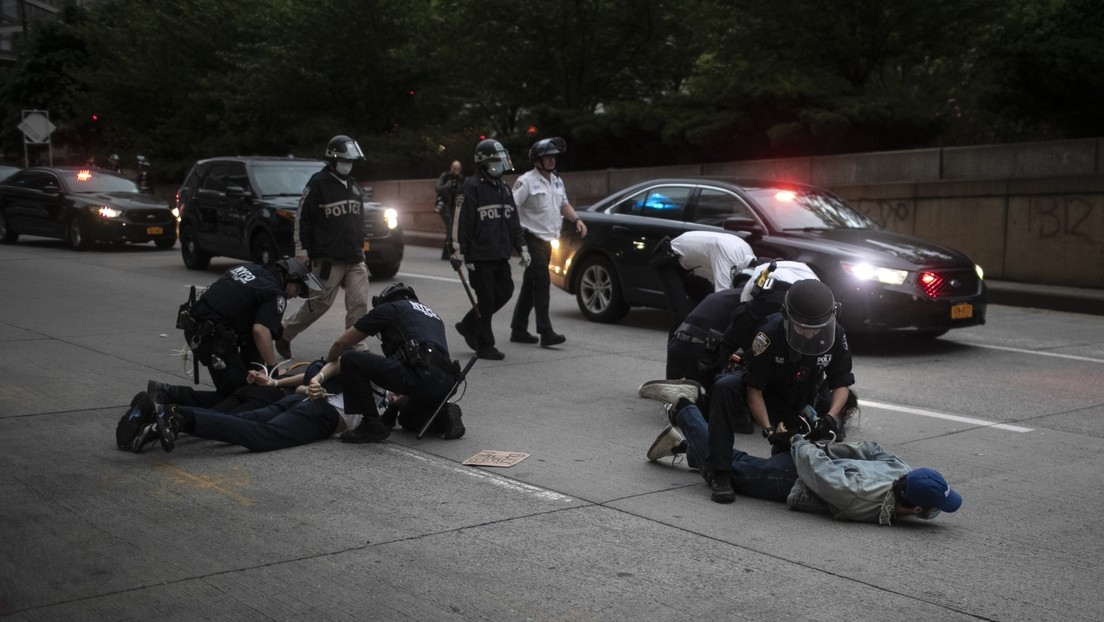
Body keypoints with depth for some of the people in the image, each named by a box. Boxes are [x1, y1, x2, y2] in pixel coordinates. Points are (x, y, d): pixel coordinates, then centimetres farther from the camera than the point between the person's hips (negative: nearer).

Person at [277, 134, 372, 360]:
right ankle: (284, 333, 21)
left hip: (355, 259, 6)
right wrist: (301, 249, -9)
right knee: (320, 304, 2)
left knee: (359, 304, -4)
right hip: (328, 259, -6)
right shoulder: (318, 184, -6)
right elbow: (302, 218, -7)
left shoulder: (354, 186, 16)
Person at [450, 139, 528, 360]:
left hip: (500, 255, 8)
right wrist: (459, 253, -16)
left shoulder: (504, 190, 16)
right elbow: (461, 223, -13)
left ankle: (468, 325, 26)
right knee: (486, 299, -3)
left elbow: (514, 222, 21)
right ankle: (484, 346, 9)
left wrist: (522, 248, 15)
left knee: (505, 291, 9)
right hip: (479, 256, -8)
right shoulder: (471, 188, -10)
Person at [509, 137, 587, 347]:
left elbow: (564, 204, 28)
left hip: (548, 240, 8)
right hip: (533, 238, -8)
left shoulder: (557, 181, 15)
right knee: (542, 283, -12)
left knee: (531, 285, 12)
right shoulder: (526, 181, -11)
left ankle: (518, 330, 18)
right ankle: (545, 332, -13)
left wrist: (576, 220, 11)